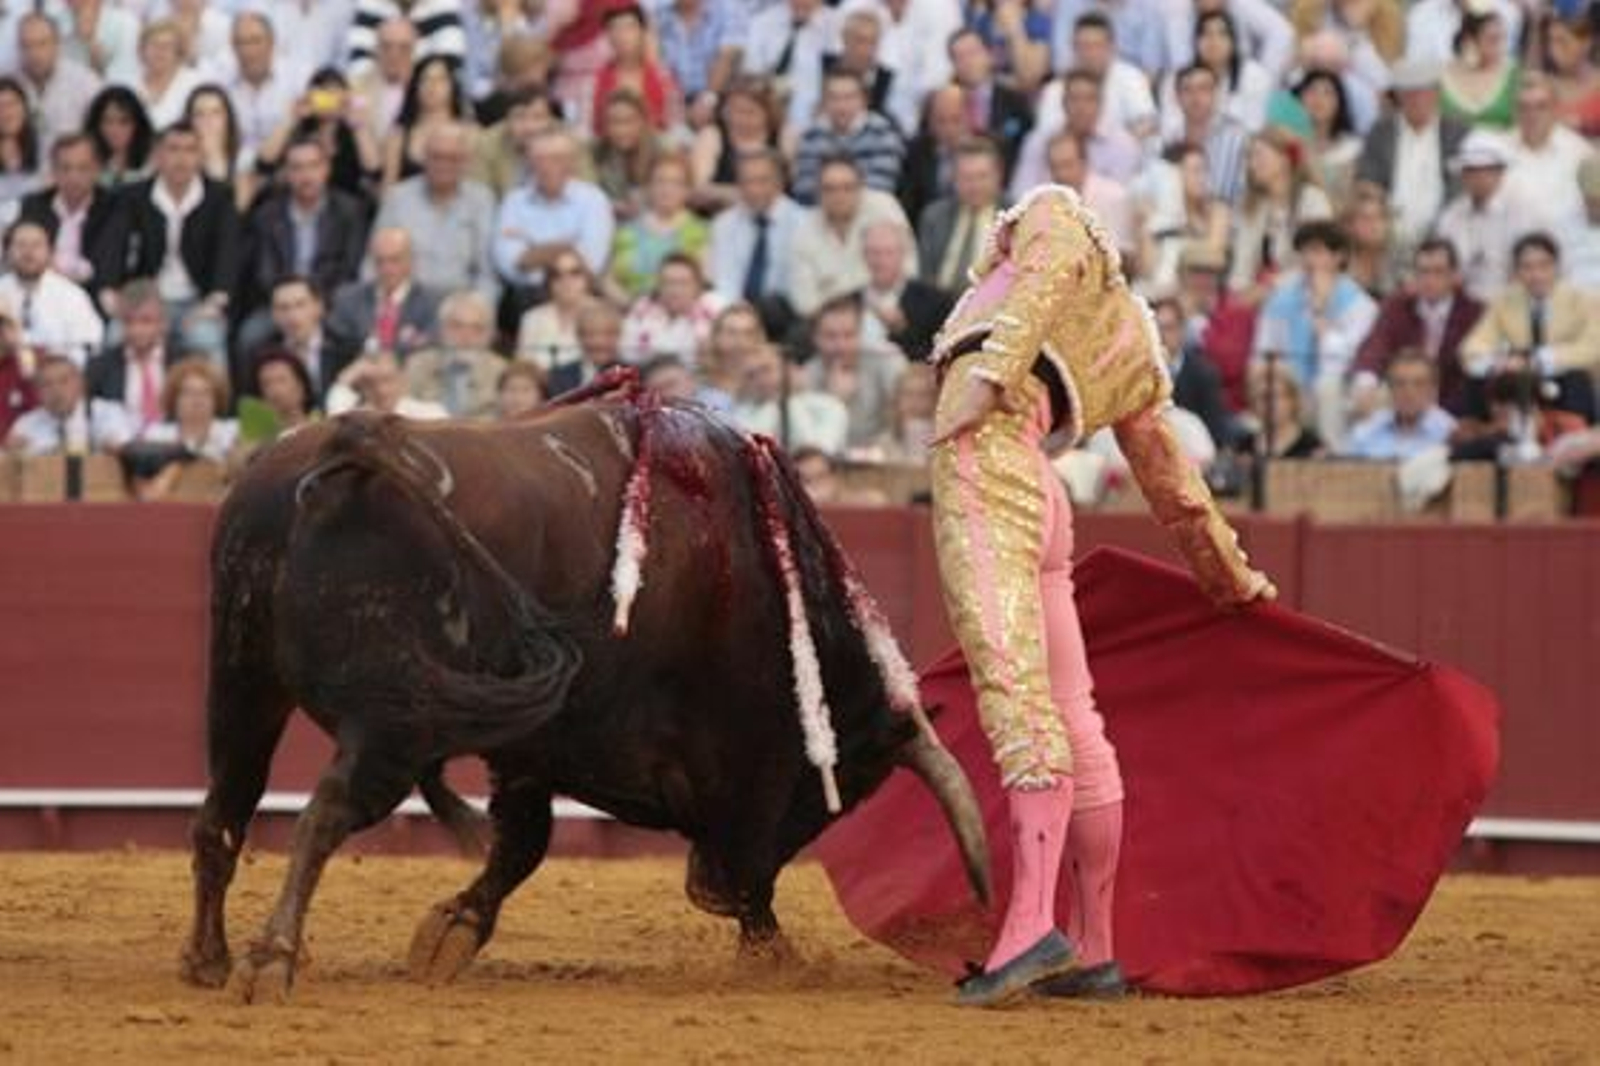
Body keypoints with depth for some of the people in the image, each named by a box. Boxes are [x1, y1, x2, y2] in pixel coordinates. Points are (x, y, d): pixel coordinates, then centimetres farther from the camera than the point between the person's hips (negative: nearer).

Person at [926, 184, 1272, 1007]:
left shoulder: (1056, 218, 19)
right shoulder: (1134, 352, 33)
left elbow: (1045, 282, -4)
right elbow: (1173, 483, 39)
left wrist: (992, 364, -20)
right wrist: (1234, 577, 51)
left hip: (983, 460, -8)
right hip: (1040, 498, 8)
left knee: (1014, 692, -20)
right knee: (1070, 718, 11)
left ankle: (1031, 927, -33)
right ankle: (1094, 949, 15)